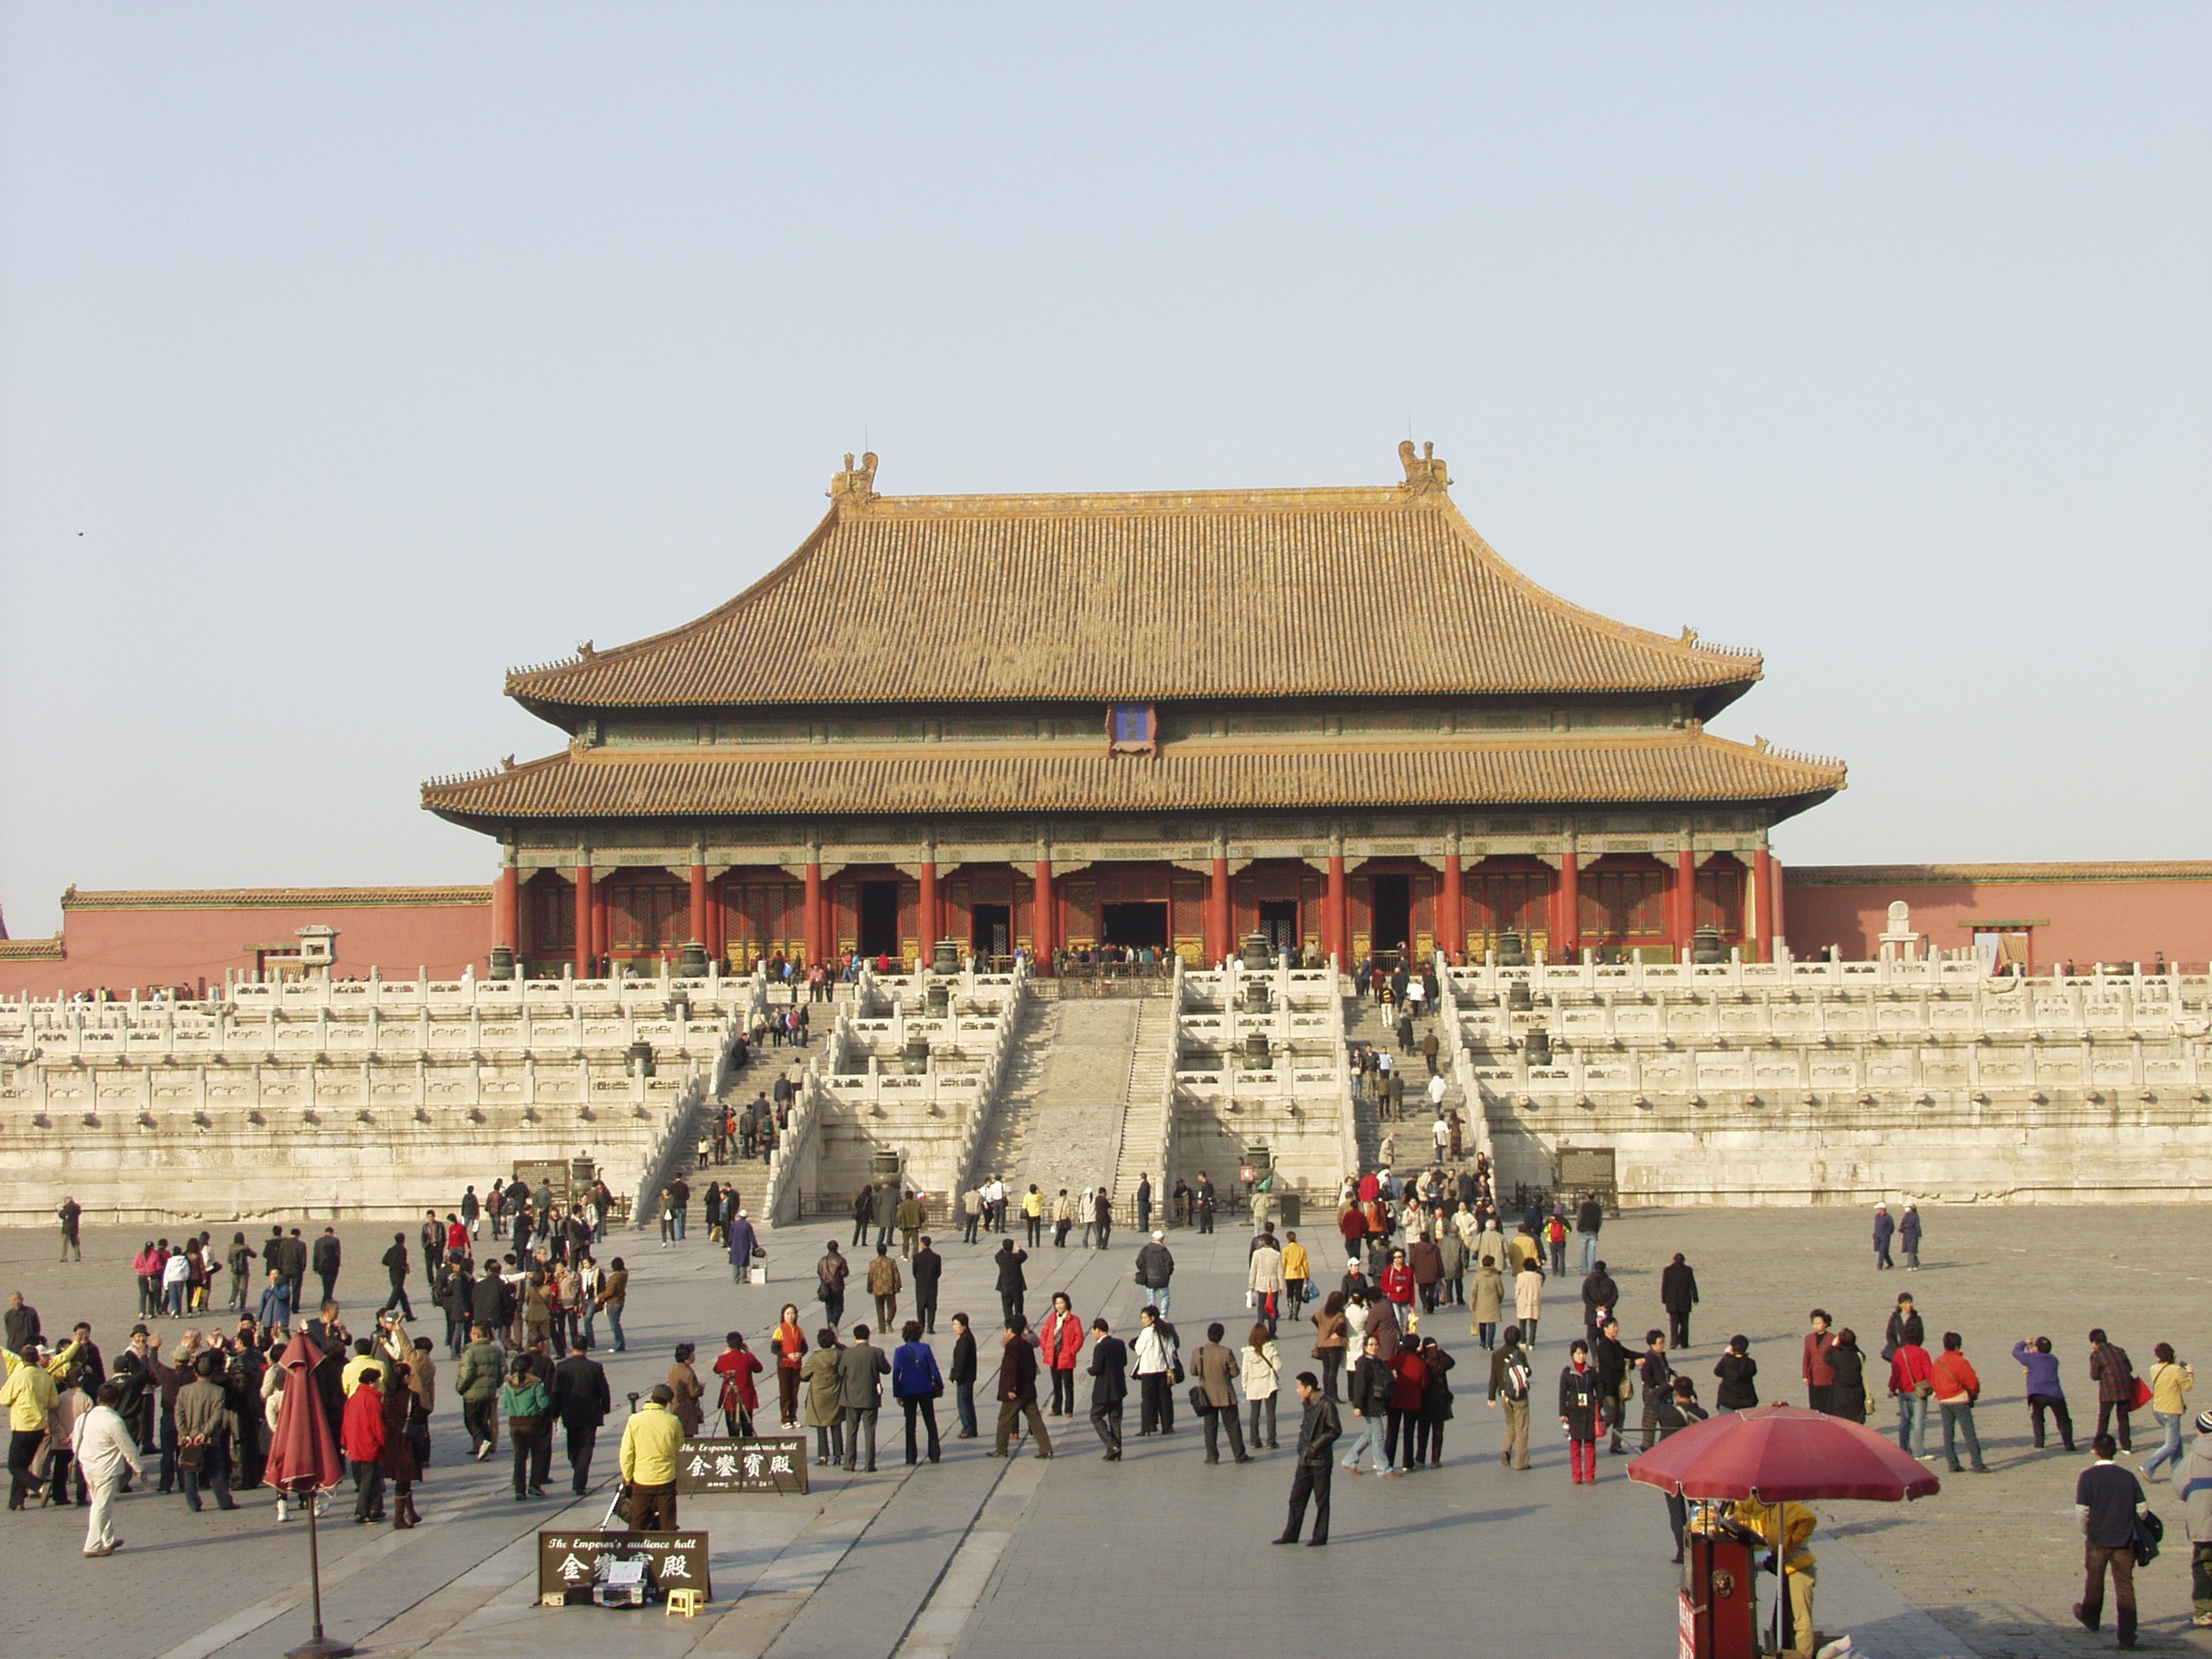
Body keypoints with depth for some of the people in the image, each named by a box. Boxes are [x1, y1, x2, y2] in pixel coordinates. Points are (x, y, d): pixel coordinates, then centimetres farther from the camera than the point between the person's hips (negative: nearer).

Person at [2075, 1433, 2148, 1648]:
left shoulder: (2088, 1476, -9)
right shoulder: (2128, 1477, -2)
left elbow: (2082, 1510, -12)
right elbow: (2142, 1508, -2)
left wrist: (2086, 1531, 6)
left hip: (2097, 1539, -1)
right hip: (2125, 1540, 1)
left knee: (2094, 1581, 21)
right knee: (2125, 1586, 3)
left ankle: (2090, 1618, 42)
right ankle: (2127, 1636, -3)